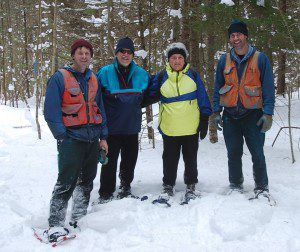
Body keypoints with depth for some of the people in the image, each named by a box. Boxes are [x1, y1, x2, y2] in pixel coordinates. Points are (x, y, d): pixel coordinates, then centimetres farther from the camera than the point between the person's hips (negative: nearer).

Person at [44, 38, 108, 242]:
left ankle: (79, 220, 26)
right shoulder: (60, 78, -4)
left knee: (86, 182, 13)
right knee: (67, 182, -13)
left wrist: (103, 137, 12)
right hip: (72, 139, -6)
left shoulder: (93, 79, 14)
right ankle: (55, 225, -6)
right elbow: (51, 111, -8)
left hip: (93, 139, 6)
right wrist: (63, 137, -14)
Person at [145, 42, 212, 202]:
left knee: (191, 159, 11)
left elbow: (203, 99, 4)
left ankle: (191, 186, 25)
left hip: (191, 127, 0)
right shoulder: (161, 77, 2)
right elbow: (151, 96, 15)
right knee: (170, 159, 9)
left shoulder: (193, 75, 2)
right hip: (169, 128, 0)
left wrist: (204, 121, 1)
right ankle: (168, 186, 23)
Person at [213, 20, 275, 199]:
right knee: (233, 154, 9)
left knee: (257, 153, -1)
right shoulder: (225, 60, 8)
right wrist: (217, 111, 5)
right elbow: (218, 88, 12)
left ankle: (262, 187, 13)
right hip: (230, 115, 3)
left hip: (253, 114, -3)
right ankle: (236, 186, 23)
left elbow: (268, 88, -2)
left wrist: (268, 113, -9)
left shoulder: (260, 58, -1)